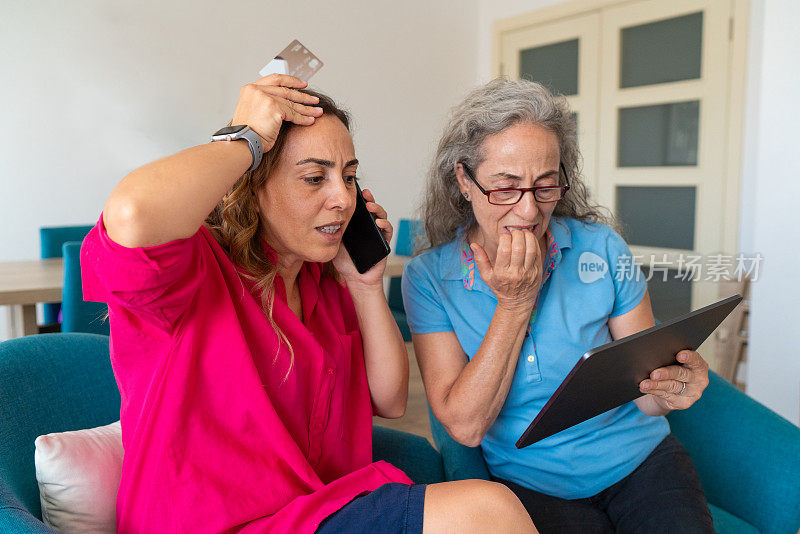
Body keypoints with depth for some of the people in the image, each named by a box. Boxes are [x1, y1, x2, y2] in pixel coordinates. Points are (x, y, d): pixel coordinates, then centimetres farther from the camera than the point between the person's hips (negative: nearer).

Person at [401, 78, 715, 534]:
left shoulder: (602, 248, -4)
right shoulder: (428, 278, -8)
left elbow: (644, 391, 2)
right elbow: (465, 425, -12)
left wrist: (671, 389, -22)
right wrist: (514, 305, -16)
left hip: (638, 460, 2)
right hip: (532, 483, -1)